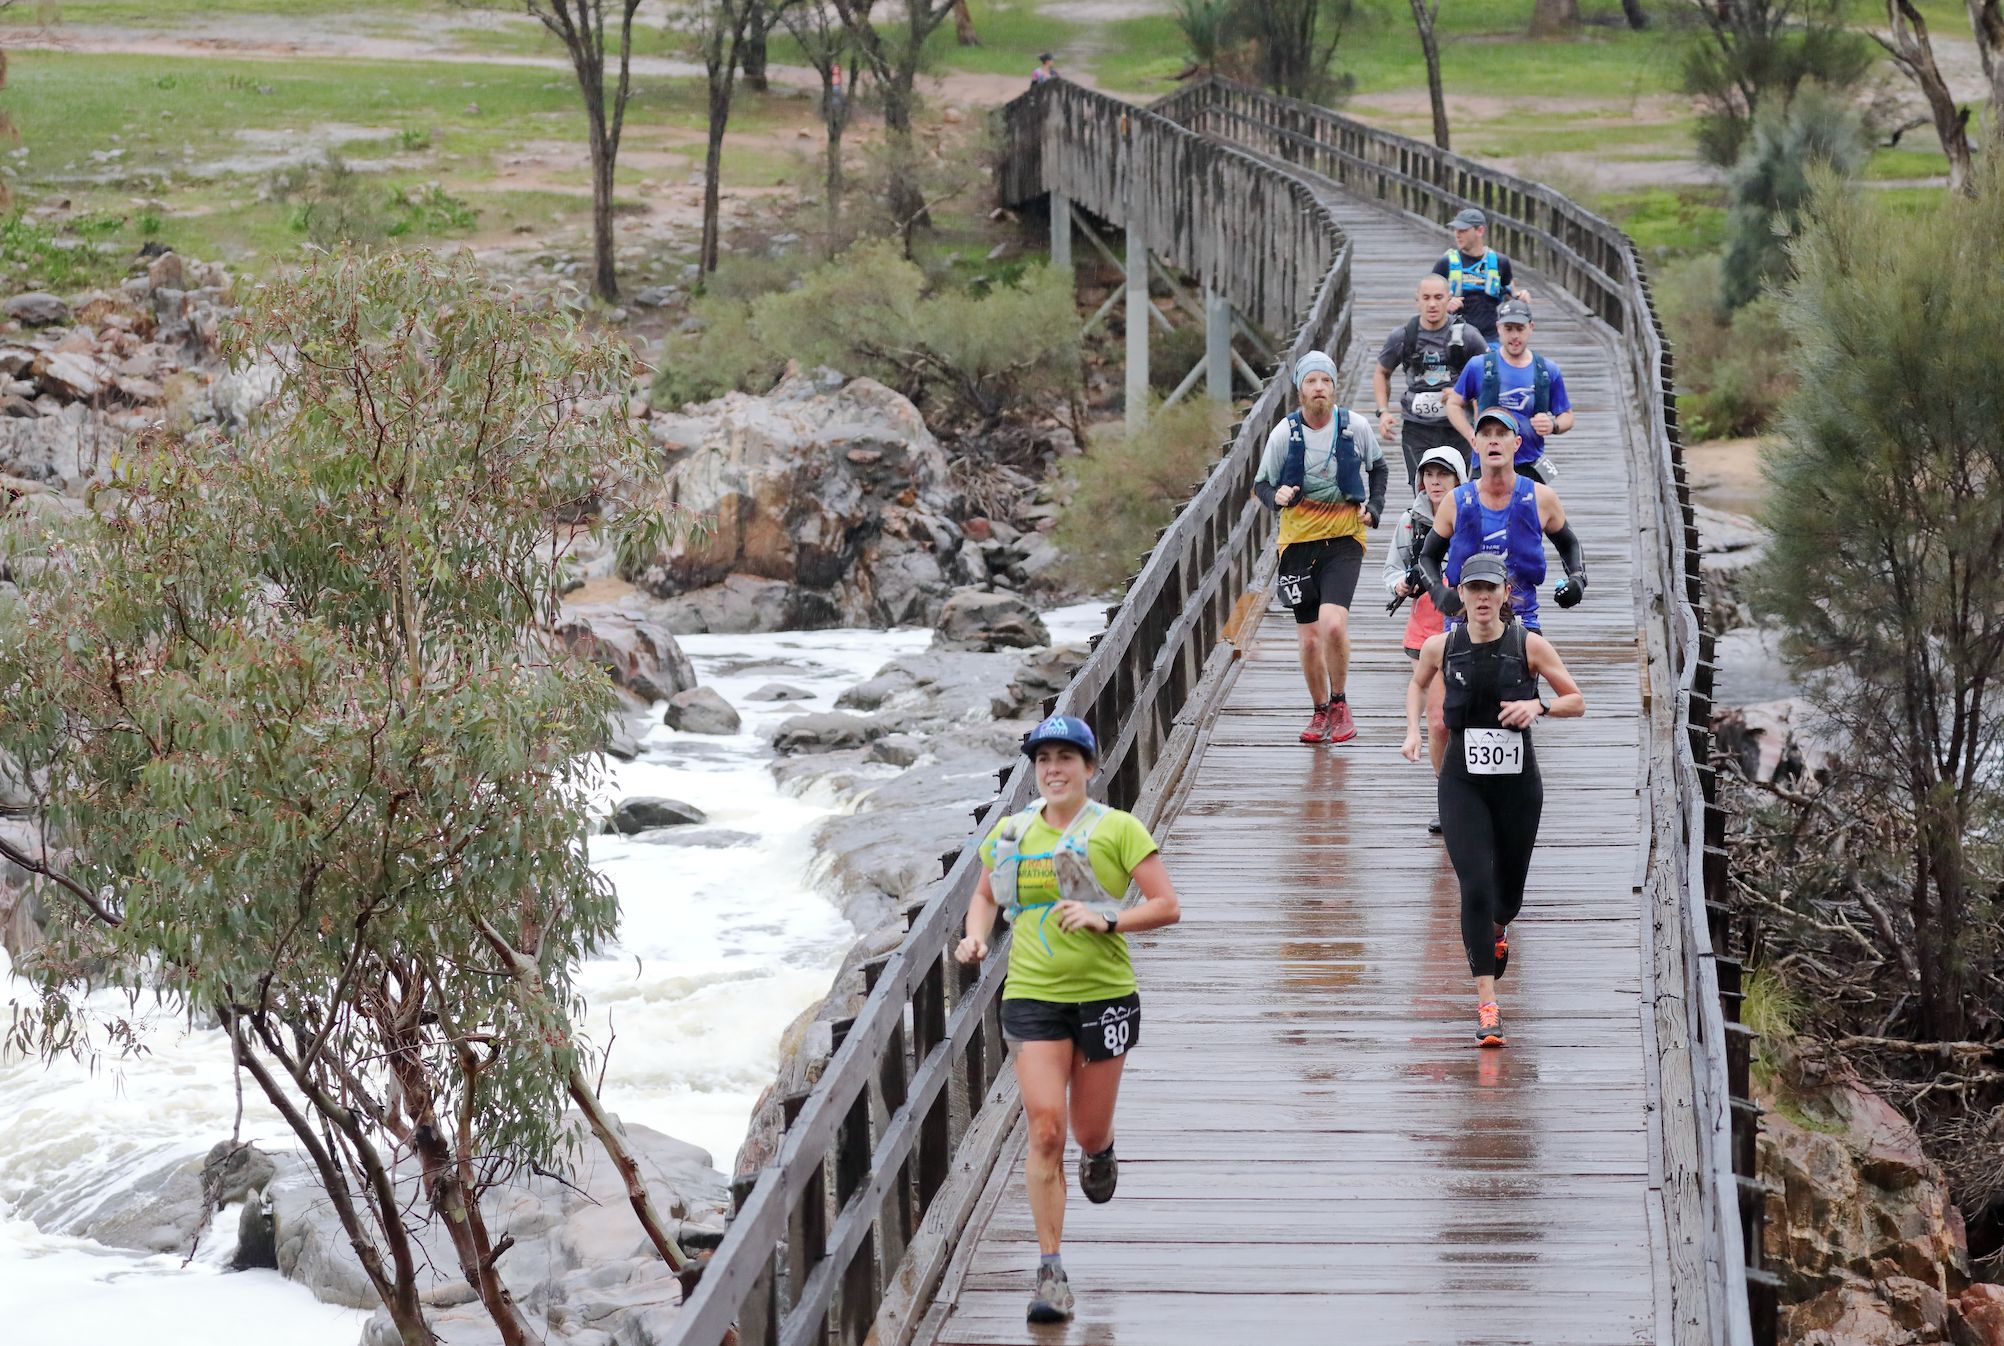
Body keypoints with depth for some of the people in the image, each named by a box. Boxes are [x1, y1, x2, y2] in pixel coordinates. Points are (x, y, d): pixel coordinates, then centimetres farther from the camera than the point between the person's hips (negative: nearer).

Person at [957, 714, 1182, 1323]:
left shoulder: (1117, 830, -4)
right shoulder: (1010, 834, 5)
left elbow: (1167, 906, -6)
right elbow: (985, 894, 22)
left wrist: (1105, 918, -20)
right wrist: (976, 933, 1)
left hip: (1105, 995, -1)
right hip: (1032, 996, 1)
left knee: (1087, 1132, 9)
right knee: (1045, 1130, -11)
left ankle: (1101, 1150, 50)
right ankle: (1051, 1273, -6)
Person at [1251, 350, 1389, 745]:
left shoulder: (1355, 427, -3)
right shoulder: (1285, 432, -4)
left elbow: (1377, 467, 16)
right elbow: (1260, 484, 5)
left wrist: (1374, 506, 2)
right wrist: (1276, 496, -17)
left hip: (1344, 538, -1)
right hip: (1299, 541, 1)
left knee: (1332, 623, -22)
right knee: (1309, 639, 3)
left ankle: (1339, 704, 0)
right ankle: (1321, 712, 25)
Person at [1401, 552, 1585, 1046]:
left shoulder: (1529, 645, -6)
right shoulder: (1441, 647, -3)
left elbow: (1576, 702, 1)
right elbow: (1416, 684, 20)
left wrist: (1538, 706, -18)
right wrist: (1413, 731, 4)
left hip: (1518, 784, 1)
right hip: (1462, 783, -1)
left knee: (1508, 892, 13)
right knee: (1475, 887, -16)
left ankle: (1498, 930, 54)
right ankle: (1487, 1006, -14)